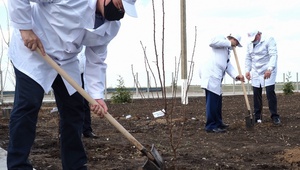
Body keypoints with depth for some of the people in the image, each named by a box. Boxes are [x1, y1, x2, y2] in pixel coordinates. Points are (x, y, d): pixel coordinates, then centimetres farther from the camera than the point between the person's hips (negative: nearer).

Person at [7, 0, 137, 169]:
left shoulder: (112, 26, -7)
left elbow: (96, 61, -1)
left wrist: (97, 95, -12)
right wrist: (25, 27, -27)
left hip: (66, 60, 7)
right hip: (31, 50, -6)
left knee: (74, 109, 2)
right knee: (28, 106, -13)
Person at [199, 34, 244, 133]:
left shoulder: (227, 50, 30)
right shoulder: (222, 39, 4)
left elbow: (228, 65, 17)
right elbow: (212, 42, -20)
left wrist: (236, 75, 0)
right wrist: (229, 43, -10)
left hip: (216, 76, 10)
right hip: (211, 74, -10)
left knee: (218, 100, 17)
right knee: (212, 101, -9)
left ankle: (218, 123, 29)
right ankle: (211, 126, -7)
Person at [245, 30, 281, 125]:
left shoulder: (269, 40, -10)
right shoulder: (250, 45, 10)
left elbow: (273, 55, -20)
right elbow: (248, 59, 16)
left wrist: (269, 69, -32)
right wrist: (247, 70, 1)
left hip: (268, 72, -5)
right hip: (256, 73, 5)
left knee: (270, 92, -11)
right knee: (256, 94, 3)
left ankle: (274, 116, -2)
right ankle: (257, 117, 11)